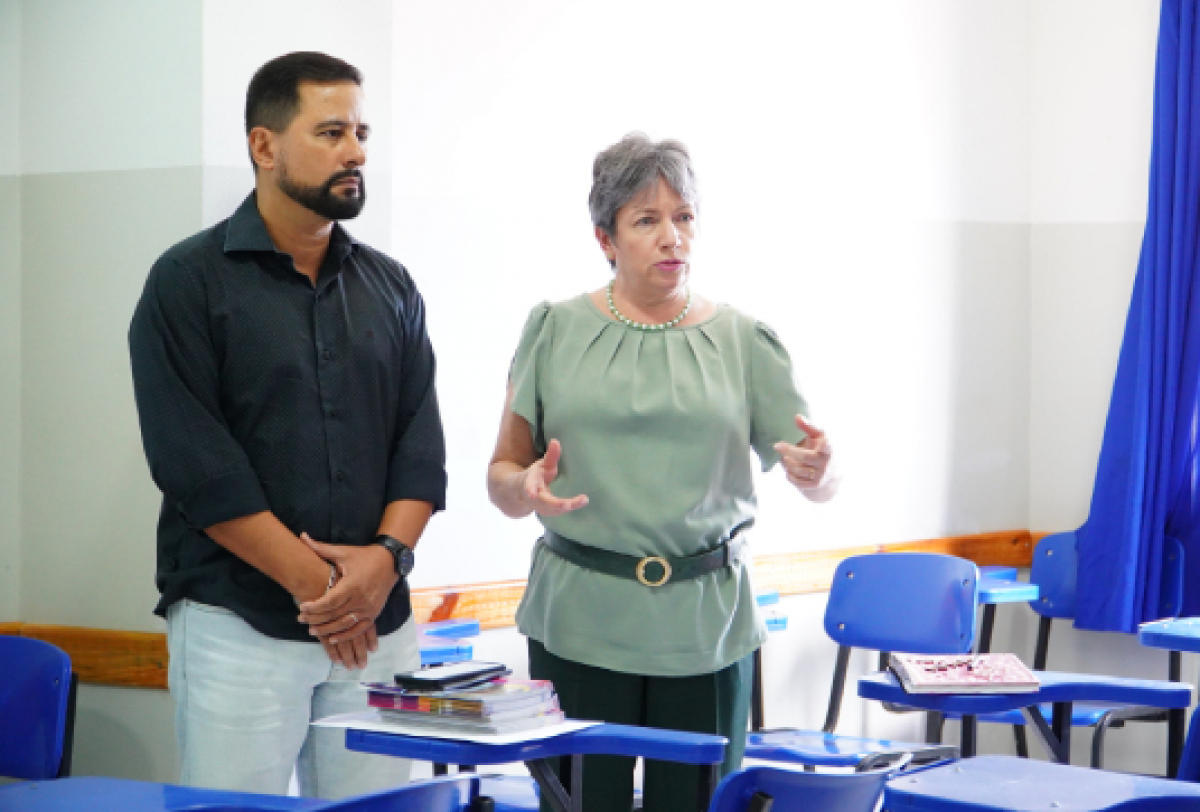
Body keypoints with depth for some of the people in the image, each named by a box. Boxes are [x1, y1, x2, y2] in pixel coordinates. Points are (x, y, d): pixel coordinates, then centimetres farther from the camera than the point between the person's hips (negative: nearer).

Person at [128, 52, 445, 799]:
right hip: (237, 624, -4)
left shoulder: (391, 288, 13)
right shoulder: (190, 283, -1)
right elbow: (194, 461, -9)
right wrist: (314, 583, -12)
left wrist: (387, 555, -9)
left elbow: (422, 447, 9)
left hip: (378, 625, 4)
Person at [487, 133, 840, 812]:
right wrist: (528, 488, -16)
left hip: (706, 629, 1)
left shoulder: (743, 342, 6)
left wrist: (817, 470, -17)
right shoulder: (557, 330, 5)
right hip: (579, 622, -1)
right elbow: (502, 476, 6)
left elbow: (821, 482, 6)